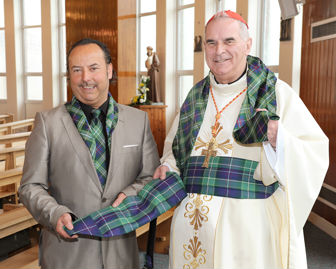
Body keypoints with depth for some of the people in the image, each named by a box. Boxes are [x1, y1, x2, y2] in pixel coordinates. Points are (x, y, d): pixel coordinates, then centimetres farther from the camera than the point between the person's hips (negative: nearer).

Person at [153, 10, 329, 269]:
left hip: (250, 224, -3)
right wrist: (167, 166, 1)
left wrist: (279, 140, -26)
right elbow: (175, 147, 21)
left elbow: (315, 155, -8)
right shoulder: (195, 97, 9)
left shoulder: (276, 92, -3)